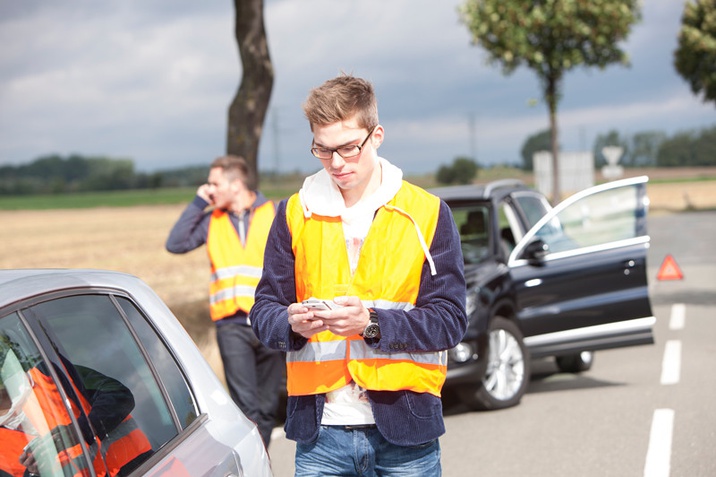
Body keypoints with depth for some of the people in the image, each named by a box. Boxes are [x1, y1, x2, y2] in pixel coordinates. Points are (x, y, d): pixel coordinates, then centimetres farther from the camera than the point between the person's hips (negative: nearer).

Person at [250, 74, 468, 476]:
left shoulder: (427, 213, 3)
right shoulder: (296, 213, 9)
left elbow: (450, 319, -3)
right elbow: (264, 311, 8)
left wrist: (373, 323, -17)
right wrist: (291, 322, -15)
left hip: (403, 427, -1)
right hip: (319, 430, 1)